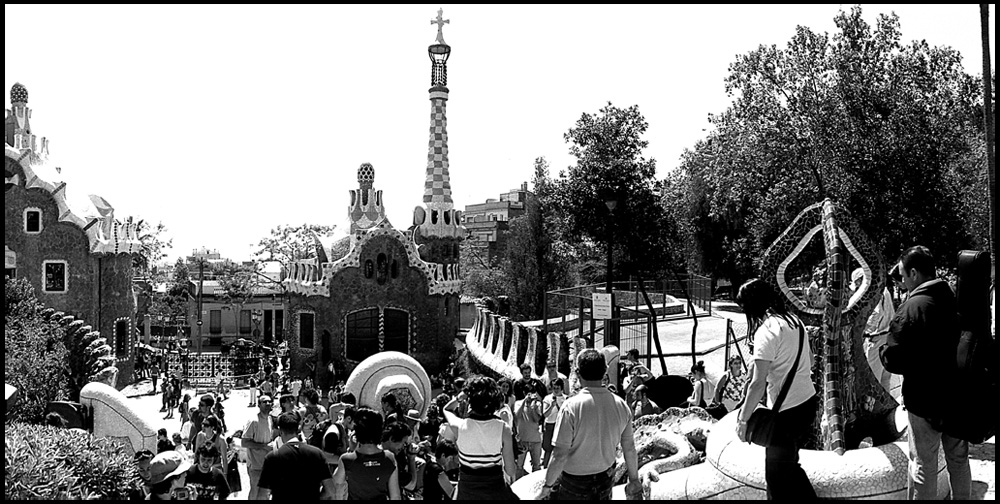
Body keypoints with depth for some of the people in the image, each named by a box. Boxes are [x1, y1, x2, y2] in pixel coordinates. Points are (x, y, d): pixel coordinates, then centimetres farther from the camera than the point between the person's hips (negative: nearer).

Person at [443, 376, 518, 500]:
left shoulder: (460, 426, -16)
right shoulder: (503, 429, -18)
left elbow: (447, 409, 10)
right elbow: (510, 469, -11)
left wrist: (462, 395, 3)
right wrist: (510, 477, 9)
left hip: (467, 488, 1)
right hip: (495, 486, 0)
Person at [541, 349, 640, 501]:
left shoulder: (571, 407, -22)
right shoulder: (621, 405, -8)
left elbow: (560, 455, -21)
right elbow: (630, 449, 1)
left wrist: (548, 485, -7)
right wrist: (634, 480, 15)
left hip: (574, 483, -4)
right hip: (606, 482, 4)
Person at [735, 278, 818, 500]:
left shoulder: (766, 332, -20)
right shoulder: (794, 320, 4)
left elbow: (758, 384, -21)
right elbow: (810, 359, 19)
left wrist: (743, 420, -13)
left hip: (787, 412, -8)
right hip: (809, 402, 8)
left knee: (777, 474, 6)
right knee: (789, 465, 24)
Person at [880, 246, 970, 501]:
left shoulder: (912, 308, -20)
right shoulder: (957, 301, -1)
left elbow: (892, 360, -21)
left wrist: (885, 351, -1)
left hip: (925, 399, -6)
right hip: (959, 396, 6)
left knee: (923, 466, 5)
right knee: (959, 460, 19)